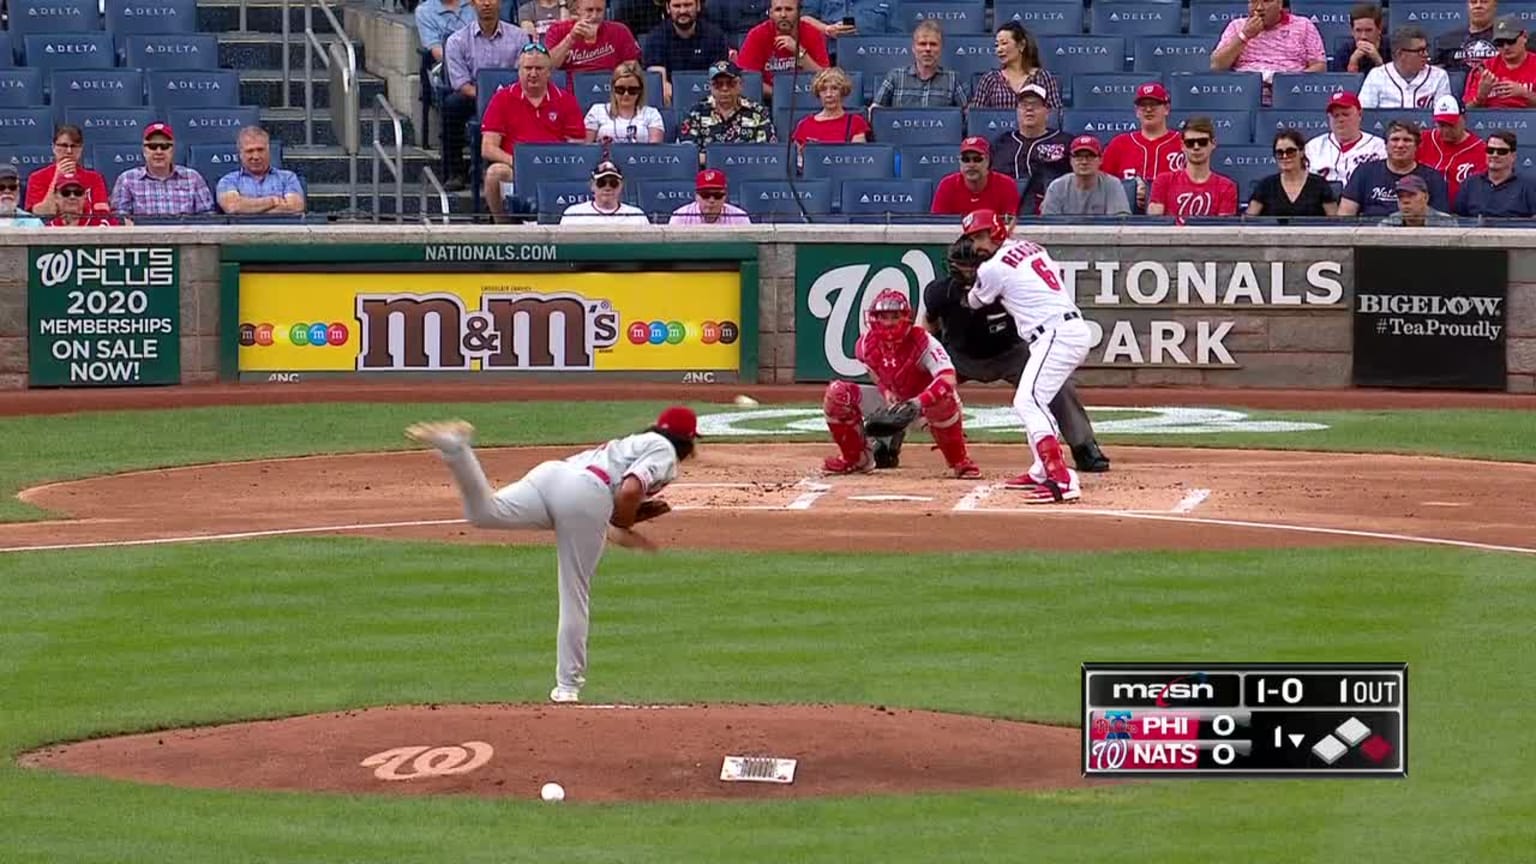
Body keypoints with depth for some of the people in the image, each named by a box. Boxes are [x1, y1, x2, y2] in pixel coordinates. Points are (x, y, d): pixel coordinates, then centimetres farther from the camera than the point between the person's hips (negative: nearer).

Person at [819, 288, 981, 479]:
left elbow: (948, 379, -42)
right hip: (890, 400, 4)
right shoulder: (866, 344, -13)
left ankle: (959, 461, -18)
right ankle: (856, 457, 3)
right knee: (837, 393, -17)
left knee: (944, 399, -42)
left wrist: (917, 403, -54)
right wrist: (887, 394, -14)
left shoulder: (923, 342, -29)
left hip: (921, 405, -4)